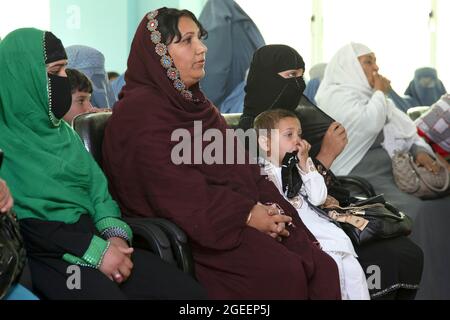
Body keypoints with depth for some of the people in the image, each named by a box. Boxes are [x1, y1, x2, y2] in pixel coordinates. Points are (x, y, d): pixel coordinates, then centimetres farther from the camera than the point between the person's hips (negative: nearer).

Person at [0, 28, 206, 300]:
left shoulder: (62, 131, 19)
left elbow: (97, 188, 15)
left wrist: (115, 234, -6)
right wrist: (93, 250, -16)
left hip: (92, 234, 6)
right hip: (46, 253, -6)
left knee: (191, 292, -12)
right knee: (105, 293, -34)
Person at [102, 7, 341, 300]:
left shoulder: (193, 101, 21)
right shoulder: (141, 111, -8)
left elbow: (237, 167, 15)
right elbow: (177, 190, -17)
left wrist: (267, 208, -3)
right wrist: (246, 213, -16)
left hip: (233, 218, 8)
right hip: (190, 230, -8)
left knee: (322, 267, -13)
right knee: (283, 273, -27)